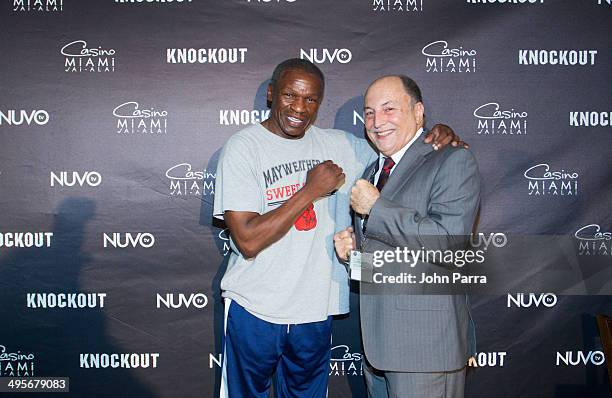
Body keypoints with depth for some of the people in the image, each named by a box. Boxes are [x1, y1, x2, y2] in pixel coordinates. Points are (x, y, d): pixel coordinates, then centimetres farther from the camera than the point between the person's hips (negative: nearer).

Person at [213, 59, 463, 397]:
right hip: (254, 313, -3)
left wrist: (435, 138, -9)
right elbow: (248, 241, -18)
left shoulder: (336, 145, 2)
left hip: (316, 313, 4)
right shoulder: (243, 147, -11)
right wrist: (311, 191, -19)